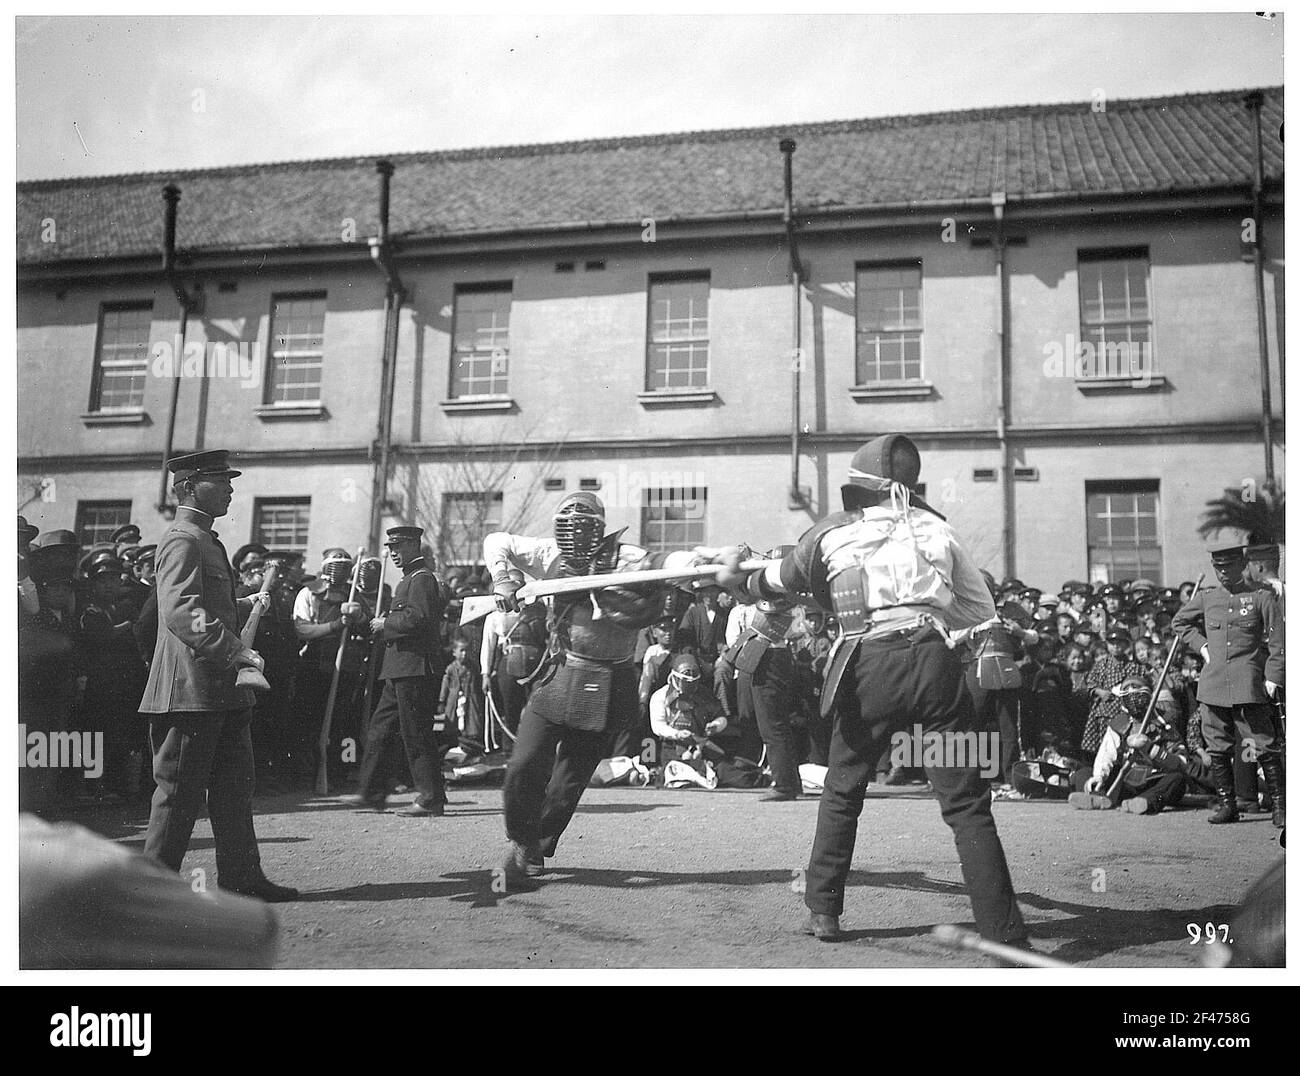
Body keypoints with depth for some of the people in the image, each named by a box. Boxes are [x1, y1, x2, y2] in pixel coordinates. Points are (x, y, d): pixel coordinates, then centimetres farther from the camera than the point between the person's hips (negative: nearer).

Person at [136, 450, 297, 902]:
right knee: (180, 789, -1)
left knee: (235, 785, 11)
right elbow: (181, 611, -27)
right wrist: (232, 649, -34)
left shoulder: (207, 541, 20)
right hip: (190, 688, -10)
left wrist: (245, 607, 17)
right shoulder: (182, 541, -13)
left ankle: (241, 878, 18)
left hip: (220, 691, 10)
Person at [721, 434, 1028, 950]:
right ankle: (1005, 933, 0)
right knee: (967, 802, 4)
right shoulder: (936, 527, 17)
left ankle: (822, 911, 27)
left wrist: (735, 579, 50)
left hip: (870, 664, -1)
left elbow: (779, 582, 31)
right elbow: (983, 611, 19)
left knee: (843, 791, 18)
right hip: (936, 659, 1)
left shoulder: (832, 532, 13)